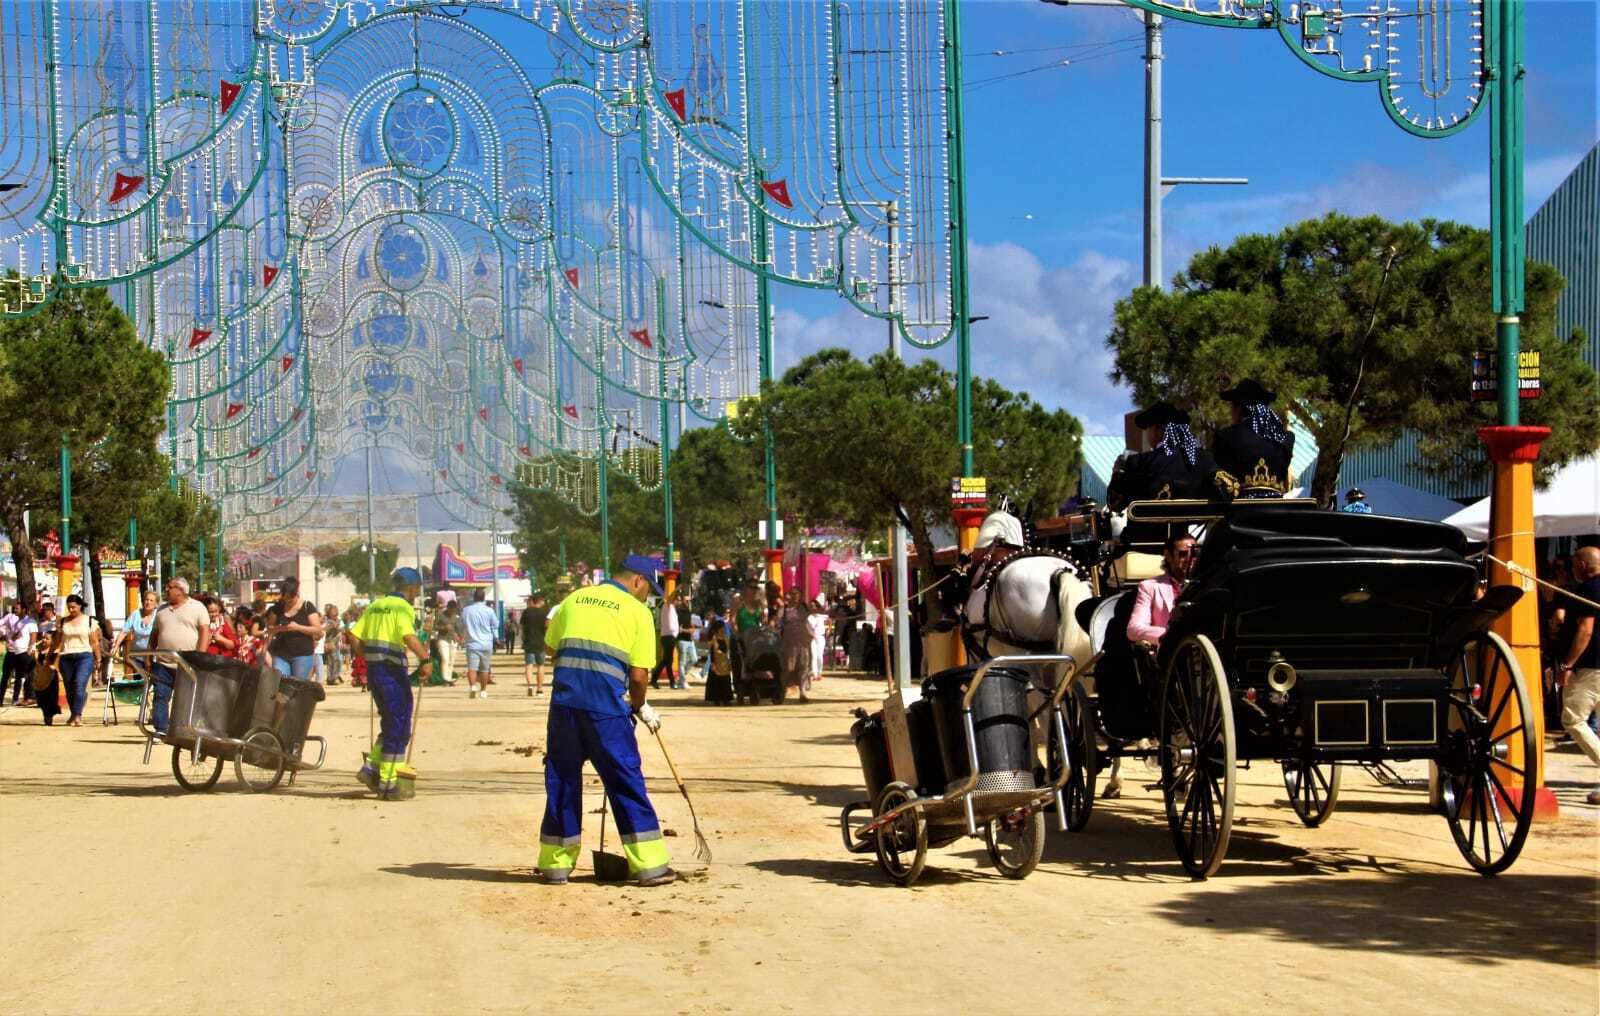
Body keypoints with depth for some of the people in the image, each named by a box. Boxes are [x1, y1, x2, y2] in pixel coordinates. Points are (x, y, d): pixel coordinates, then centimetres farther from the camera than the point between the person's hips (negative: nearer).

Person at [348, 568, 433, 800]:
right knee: (398, 728, 1)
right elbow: (409, 636, -26)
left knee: (390, 723, 20)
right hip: (393, 671, -8)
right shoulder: (403, 608, -8)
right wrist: (426, 660, -26)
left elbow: (354, 637, 10)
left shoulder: (374, 606, 14)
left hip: (373, 669, 8)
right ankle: (387, 783, 3)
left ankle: (372, 768, 11)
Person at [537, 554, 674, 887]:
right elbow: (638, 675, -1)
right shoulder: (638, 611, 3)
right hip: (606, 707, -4)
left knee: (561, 779, 13)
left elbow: (550, 646, 17)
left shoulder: (575, 599, 16)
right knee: (626, 781, 3)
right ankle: (650, 865, 3)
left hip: (565, 700, 4)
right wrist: (641, 707, 16)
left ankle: (555, 864, 17)